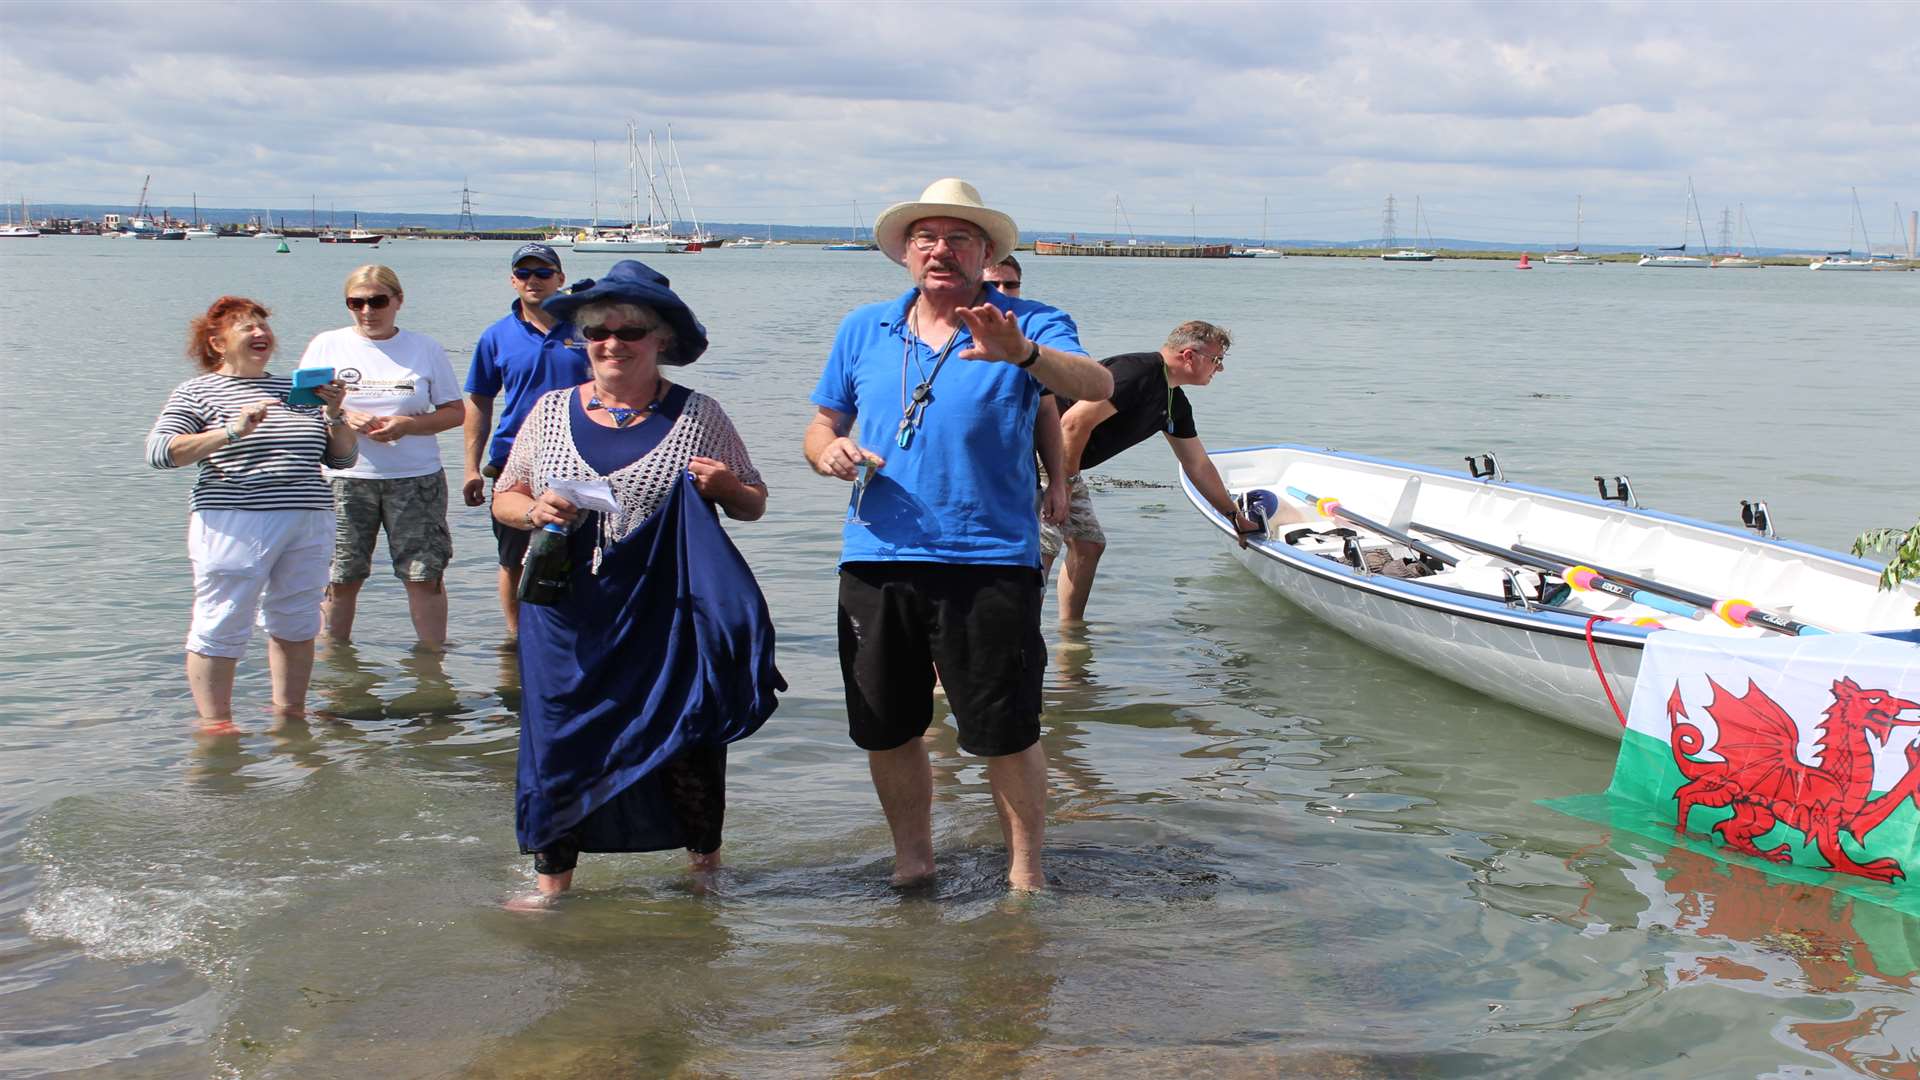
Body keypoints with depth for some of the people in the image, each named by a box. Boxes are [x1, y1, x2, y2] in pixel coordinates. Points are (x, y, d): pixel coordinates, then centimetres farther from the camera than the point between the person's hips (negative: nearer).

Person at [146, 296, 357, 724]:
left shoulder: (297, 390, 18)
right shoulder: (198, 393, 4)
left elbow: (342, 457, 17)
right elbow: (159, 451, -9)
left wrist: (334, 414, -1)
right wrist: (230, 432, -17)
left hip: (309, 525, 5)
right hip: (234, 525, -5)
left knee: (295, 625, 9)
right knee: (221, 629, -4)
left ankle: (289, 714, 20)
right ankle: (216, 726, 4)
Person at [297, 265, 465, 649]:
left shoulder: (425, 348, 5)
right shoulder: (326, 345, 5)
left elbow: (455, 412, 5)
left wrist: (408, 425, -12)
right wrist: (343, 418, -15)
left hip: (416, 477, 0)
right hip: (345, 477, 0)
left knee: (425, 575, -2)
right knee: (340, 578, 4)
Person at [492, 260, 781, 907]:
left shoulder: (698, 416, 2)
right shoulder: (552, 411, 8)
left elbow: (754, 505, 8)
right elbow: (504, 499, 13)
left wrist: (726, 487, -14)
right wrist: (535, 510, -9)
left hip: (668, 614, -2)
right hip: (569, 615, 2)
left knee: (684, 740, 5)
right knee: (559, 738, 4)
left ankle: (706, 863, 26)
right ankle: (552, 880, 17)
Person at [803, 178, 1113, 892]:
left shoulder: (1028, 327, 0)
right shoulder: (863, 330, 13)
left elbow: (1096, 387, -19)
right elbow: (822, 425, 20)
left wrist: (1023, 353, -39)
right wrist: (829, 449, -5)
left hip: (989, 562, -4)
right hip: (876, 563, 4)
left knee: (1007, 733, -1)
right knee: (886, 731, 12)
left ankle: (1025, 873, 16)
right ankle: (912, 861, 31)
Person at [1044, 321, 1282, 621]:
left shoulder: (1175, 404, 10)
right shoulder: (1139, 374, -23)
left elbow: (1198, 465, 21)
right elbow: (1074, 421, -28)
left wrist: (1236, 517, 26)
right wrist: (1066, 482, -20)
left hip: (1062, 464, 10)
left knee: (1089, 545, 10)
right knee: (1044, 545, -15)